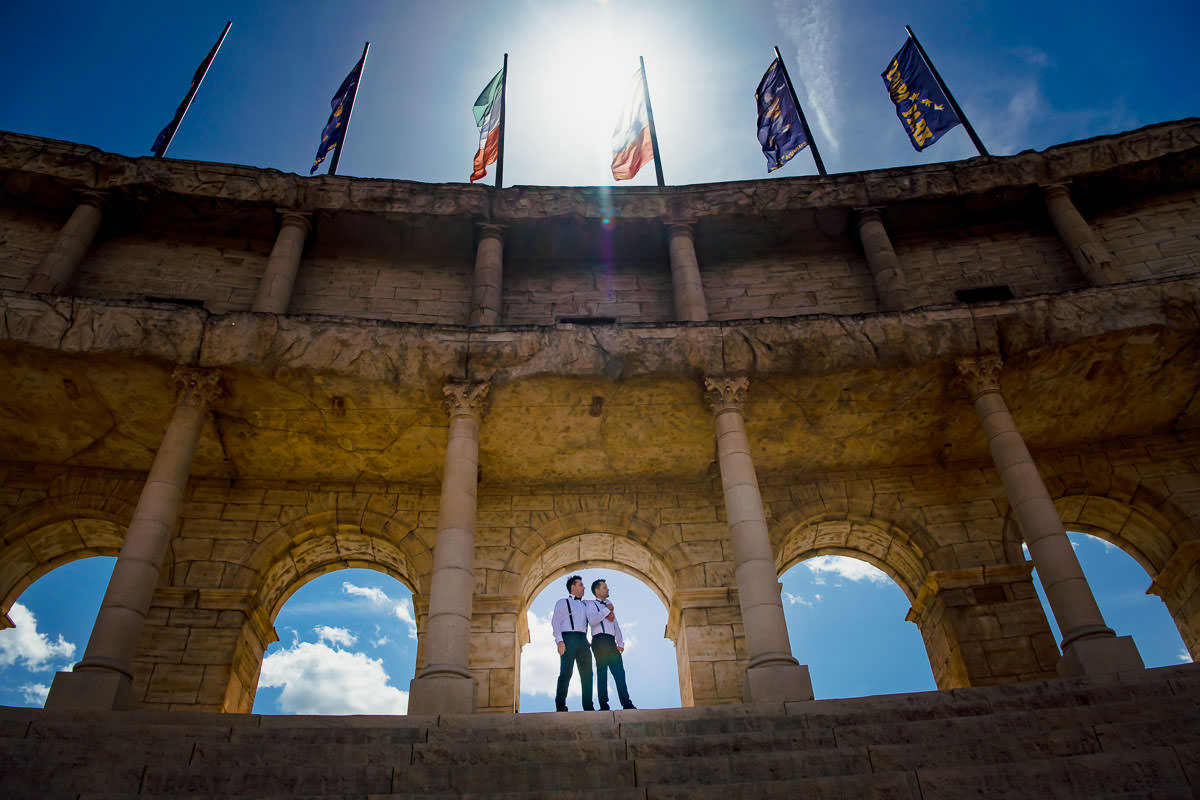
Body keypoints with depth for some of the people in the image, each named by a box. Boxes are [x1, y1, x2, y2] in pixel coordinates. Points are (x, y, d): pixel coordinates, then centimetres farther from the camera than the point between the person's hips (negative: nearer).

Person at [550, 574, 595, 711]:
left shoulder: (584, 605, 25)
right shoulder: (563, 602, 8)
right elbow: (555, 622, -1)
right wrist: (559, 641, -14)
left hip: (582, 639, 6)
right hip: (569, 638, -6)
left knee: (587, 673, 1)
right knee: (566, 673, -10)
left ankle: (588, 706, 4)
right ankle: (560, 705, -6)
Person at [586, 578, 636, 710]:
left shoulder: (609, 604, 26)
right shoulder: (592, 604, 6)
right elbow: (592, 620, -14)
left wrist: (620, 643, 13)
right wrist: (607, 610, -6)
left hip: (611, 642, 6)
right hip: (600, 640, -6)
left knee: (619, 672, -2)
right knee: (602, 672, -8)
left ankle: (626, 703, -4)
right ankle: (604, 705, -8)